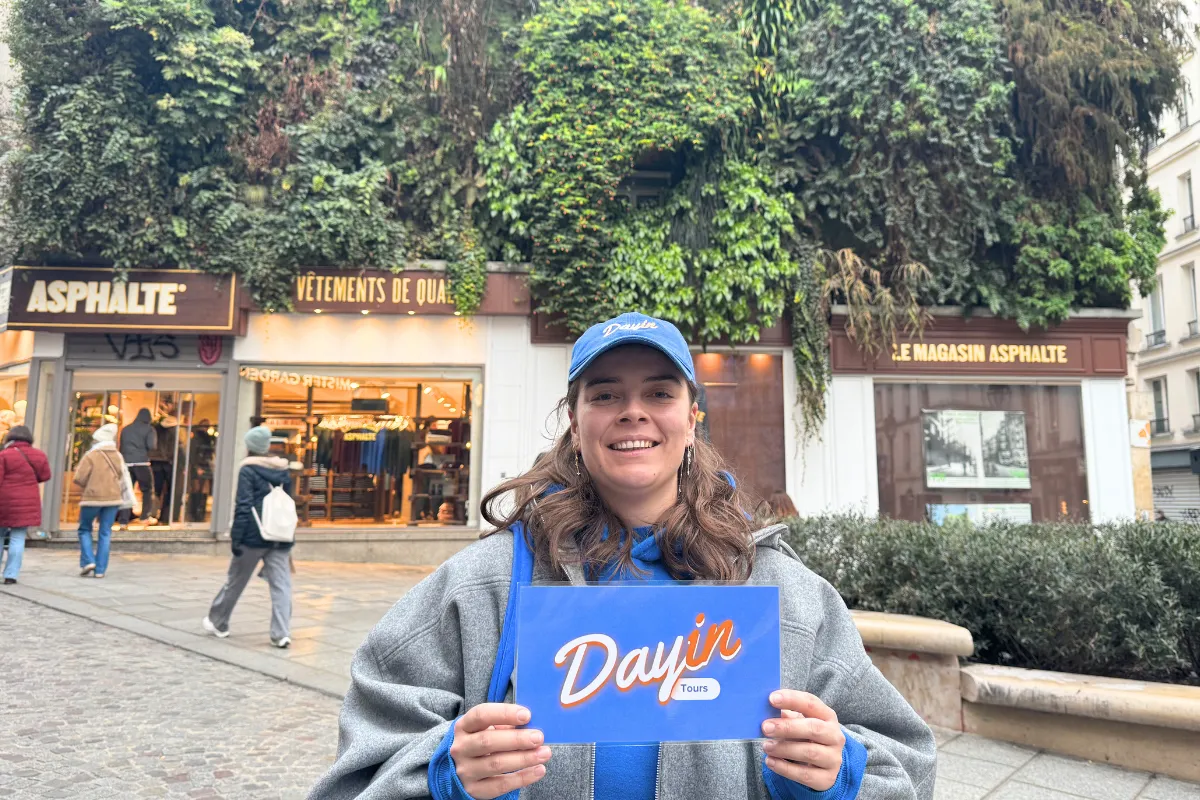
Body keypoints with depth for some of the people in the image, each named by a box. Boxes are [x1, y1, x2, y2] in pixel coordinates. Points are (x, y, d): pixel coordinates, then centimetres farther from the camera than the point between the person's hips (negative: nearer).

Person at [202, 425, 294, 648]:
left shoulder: (248, 471, -6)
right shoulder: (282, 471, 11)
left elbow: (243, 506, -12)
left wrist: (235, 538, -10)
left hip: (253, 536, -4)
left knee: (235, 581, 14)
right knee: (281, 585, 0)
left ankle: (218, 623, 32)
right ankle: (281, 633, -6)